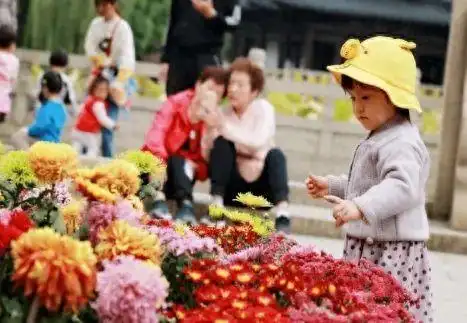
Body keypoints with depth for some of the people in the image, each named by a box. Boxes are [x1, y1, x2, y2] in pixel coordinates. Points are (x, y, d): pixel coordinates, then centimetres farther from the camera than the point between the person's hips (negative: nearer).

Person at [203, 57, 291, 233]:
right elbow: (207, 154, -8)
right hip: (233, 188, 2)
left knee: (275, 154, -28)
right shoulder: (224, 113, 0)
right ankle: (216, 205, -24)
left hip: (261, 188, -2)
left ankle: (282, 213, -44)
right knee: (221, 142, -19)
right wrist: (211, 129, -25)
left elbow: (259, 142, -26)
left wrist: (225, 127, -33)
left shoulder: (263, 108, -6)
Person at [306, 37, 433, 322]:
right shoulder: (379, 140, 19)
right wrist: (332, 186, 27)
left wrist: (361, 207, -42)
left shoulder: (401, 143, -16)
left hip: (393, 252, -10)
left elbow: (403, 187, -32)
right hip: (366, 246, 10)